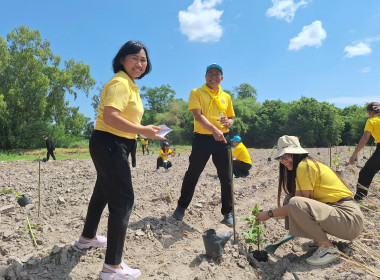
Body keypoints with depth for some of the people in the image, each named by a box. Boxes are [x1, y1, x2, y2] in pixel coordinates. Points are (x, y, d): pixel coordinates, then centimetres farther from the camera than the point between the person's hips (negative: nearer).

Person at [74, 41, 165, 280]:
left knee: (103, 192, 24)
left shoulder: (129, 84, 15)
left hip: (114, 146, 11)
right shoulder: (120, 83, -16)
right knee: (123, 201, -8)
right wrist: (142, 130, -27)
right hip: (110, 145, -11)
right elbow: (109, 117, -28)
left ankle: (87, 238, 47)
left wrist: (139, 131, 12)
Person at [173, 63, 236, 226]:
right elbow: (198, 115, -12)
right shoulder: (196, 93, 2)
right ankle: (182, 206, 26)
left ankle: (228, 212, 19)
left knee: (226, 177, 5)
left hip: (222, 139, 3)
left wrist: (228, 123, -5)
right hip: (202, 138, -3)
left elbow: (231, 117, 20)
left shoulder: (226, 96, 15)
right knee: (192, 174, 7)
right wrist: (214, 129, -26)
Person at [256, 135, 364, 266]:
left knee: (295, 203, -30)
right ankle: (319, 239, 12)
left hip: (349, 218, -10)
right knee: (290, 200, 7)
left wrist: (270, 214, -8)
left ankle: (328, 249, -11)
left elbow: (297, 204, -17)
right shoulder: (307, 165, 15)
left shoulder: (305, 165, -14)